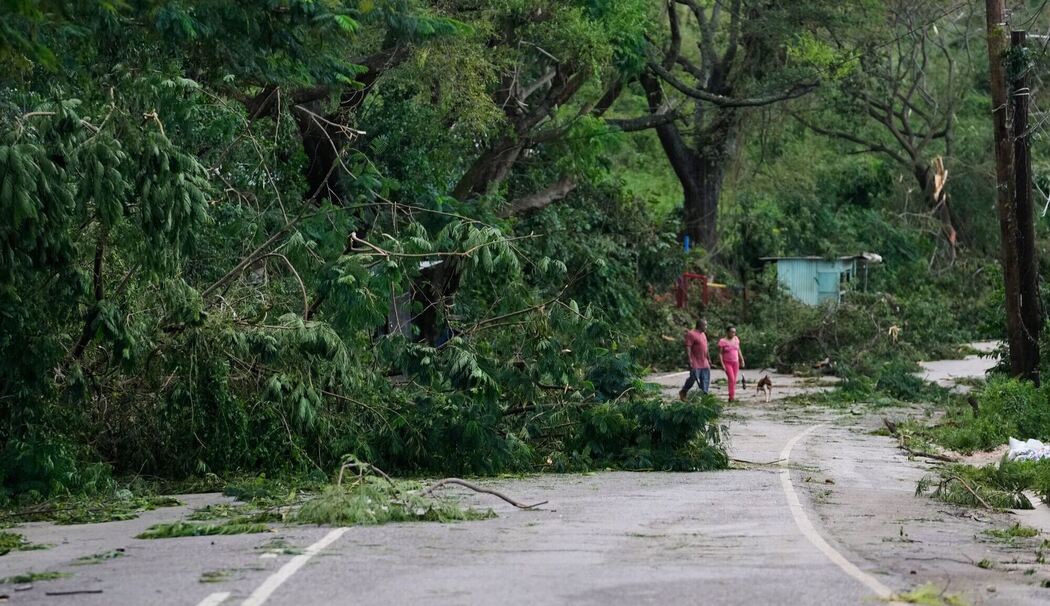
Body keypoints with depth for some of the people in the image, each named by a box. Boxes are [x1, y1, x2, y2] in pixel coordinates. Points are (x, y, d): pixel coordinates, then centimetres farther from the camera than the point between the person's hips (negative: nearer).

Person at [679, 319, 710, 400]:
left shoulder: (703, 334, 17)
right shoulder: (691, 334, -11)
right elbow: (688, 347, -17)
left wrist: (708, 359, 24)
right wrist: (689, 359, -23)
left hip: (704, 363, 8)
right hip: (695, 364, -8)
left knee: (706, 380, 3)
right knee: (693, 379, -5)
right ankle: (683, 393, 14)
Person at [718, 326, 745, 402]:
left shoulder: (736, 339, 4)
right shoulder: (722, 341, -11)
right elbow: (720, 353, -10)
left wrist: (742, 360, 12)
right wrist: (722, 364, -16)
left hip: (735, 362, 5)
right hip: (727, 363, -5)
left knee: (734, 380, 3)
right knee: (731, 379, -16)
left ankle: (733, 396, 8)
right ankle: (731, 397, -14)